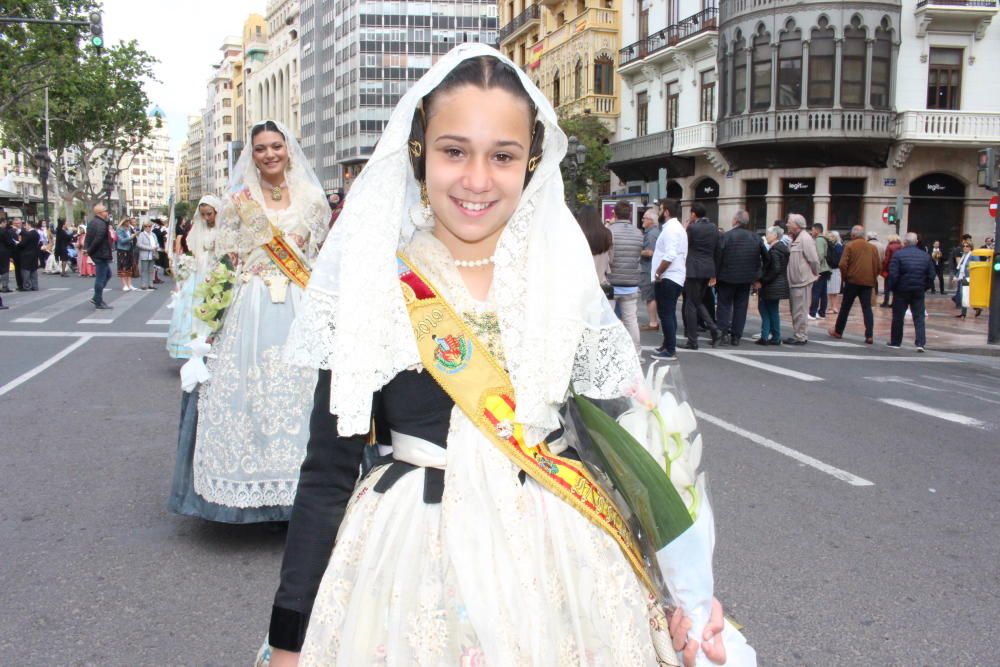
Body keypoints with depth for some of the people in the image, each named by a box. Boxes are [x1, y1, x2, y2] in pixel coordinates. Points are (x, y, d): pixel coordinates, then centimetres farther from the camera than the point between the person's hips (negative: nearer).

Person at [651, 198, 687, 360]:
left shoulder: (670, 229, -15)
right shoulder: (679, 228, 17)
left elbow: (669, 256, -25)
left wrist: (657, 273, -17)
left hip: (667, 278, -10)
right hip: (676, 277, 10)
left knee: (666, 314, -7)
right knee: (669, 313, 15)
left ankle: (670, 350, -6)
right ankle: (668, 346, 23)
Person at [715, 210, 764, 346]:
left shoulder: (725, 236, -12)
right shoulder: (755, 238, 2)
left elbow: (718, 257, -11)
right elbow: (761, 259, 4)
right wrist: (757, 278, 10)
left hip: (727, 277, -3)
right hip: (746, 278, 3)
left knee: (724, 305, 7)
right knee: (741, 307, 9)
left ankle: (724, 332, -4)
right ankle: (736, 336, 10)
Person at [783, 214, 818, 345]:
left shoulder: (805, 238, -16)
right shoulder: (795, 239, 13)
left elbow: (814, 260, -18)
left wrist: (815, 274, -7)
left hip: (802, 281, -9)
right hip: (795, 280, 9)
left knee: (799, 311, -3)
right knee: (796, 310, 16)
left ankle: (800, 337, 4)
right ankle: (798, 334, 25)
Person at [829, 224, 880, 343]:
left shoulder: (850, 246, -4)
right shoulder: (873, 247, 7)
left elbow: (843, 264, -10)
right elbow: (878, 266, 6)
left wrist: (845, 277, 4)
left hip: (853, 280, -2)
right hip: (868, 282, 2)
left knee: (845, 307, 9)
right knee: (867, 308, 2)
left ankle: (838, 331, 19)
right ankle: (869, 335, -6)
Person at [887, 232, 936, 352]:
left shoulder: (898, 254, -10)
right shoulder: (925, 256, 4)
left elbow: (893, 274, -15)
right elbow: (932, 274, 5)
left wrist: (889, 287, -4)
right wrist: (925, 287, 15)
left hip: (902, 290, -3)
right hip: (918, 291, 3)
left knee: (898, 317, 9)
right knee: (919, 317, 5)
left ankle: (895, 341, 17)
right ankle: (920, 343, -5)